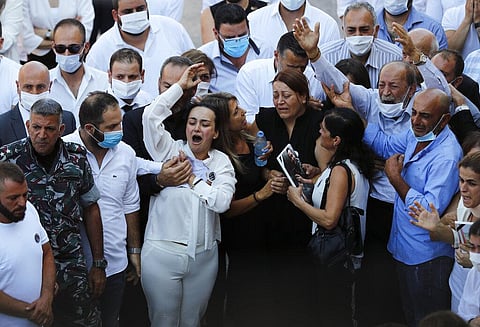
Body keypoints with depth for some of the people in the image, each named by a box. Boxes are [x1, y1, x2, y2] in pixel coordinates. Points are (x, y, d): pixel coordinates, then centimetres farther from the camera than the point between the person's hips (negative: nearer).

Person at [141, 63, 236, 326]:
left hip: (203, 256, 2)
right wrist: (181, 86, -5)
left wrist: (192, 179, -7)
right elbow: (150, 115, -13)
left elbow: (222, 201, -11)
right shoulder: (170, 151, 1)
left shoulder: (222, 162, 5)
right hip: (162, 253, -2)